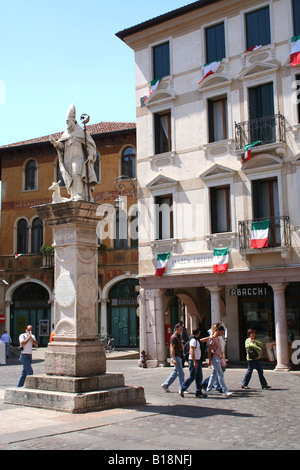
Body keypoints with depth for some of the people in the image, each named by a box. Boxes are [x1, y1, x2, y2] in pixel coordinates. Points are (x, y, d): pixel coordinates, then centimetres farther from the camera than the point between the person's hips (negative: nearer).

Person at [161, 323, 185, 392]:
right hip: (176, 356, -10)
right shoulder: (173, 337, -14)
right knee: (181, 373, -6)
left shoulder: (179, 336, 15)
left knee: (175, 372, 12)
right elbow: (172, 348, -19)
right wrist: (174, 359, -23)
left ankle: (165, 385, 18)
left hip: (179, 356, 10)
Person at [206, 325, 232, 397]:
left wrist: (222, 357, 20)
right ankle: (225, 391, -14)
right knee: (220, 374, -11)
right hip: (215, 358, -9)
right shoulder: (213, 339, -11)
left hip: (218, 358, 9)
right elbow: (209, 350, -13)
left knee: (214, 375, 12)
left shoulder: (218, 339, 18)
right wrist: (209, 360, -16)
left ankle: (208, 389, 18)